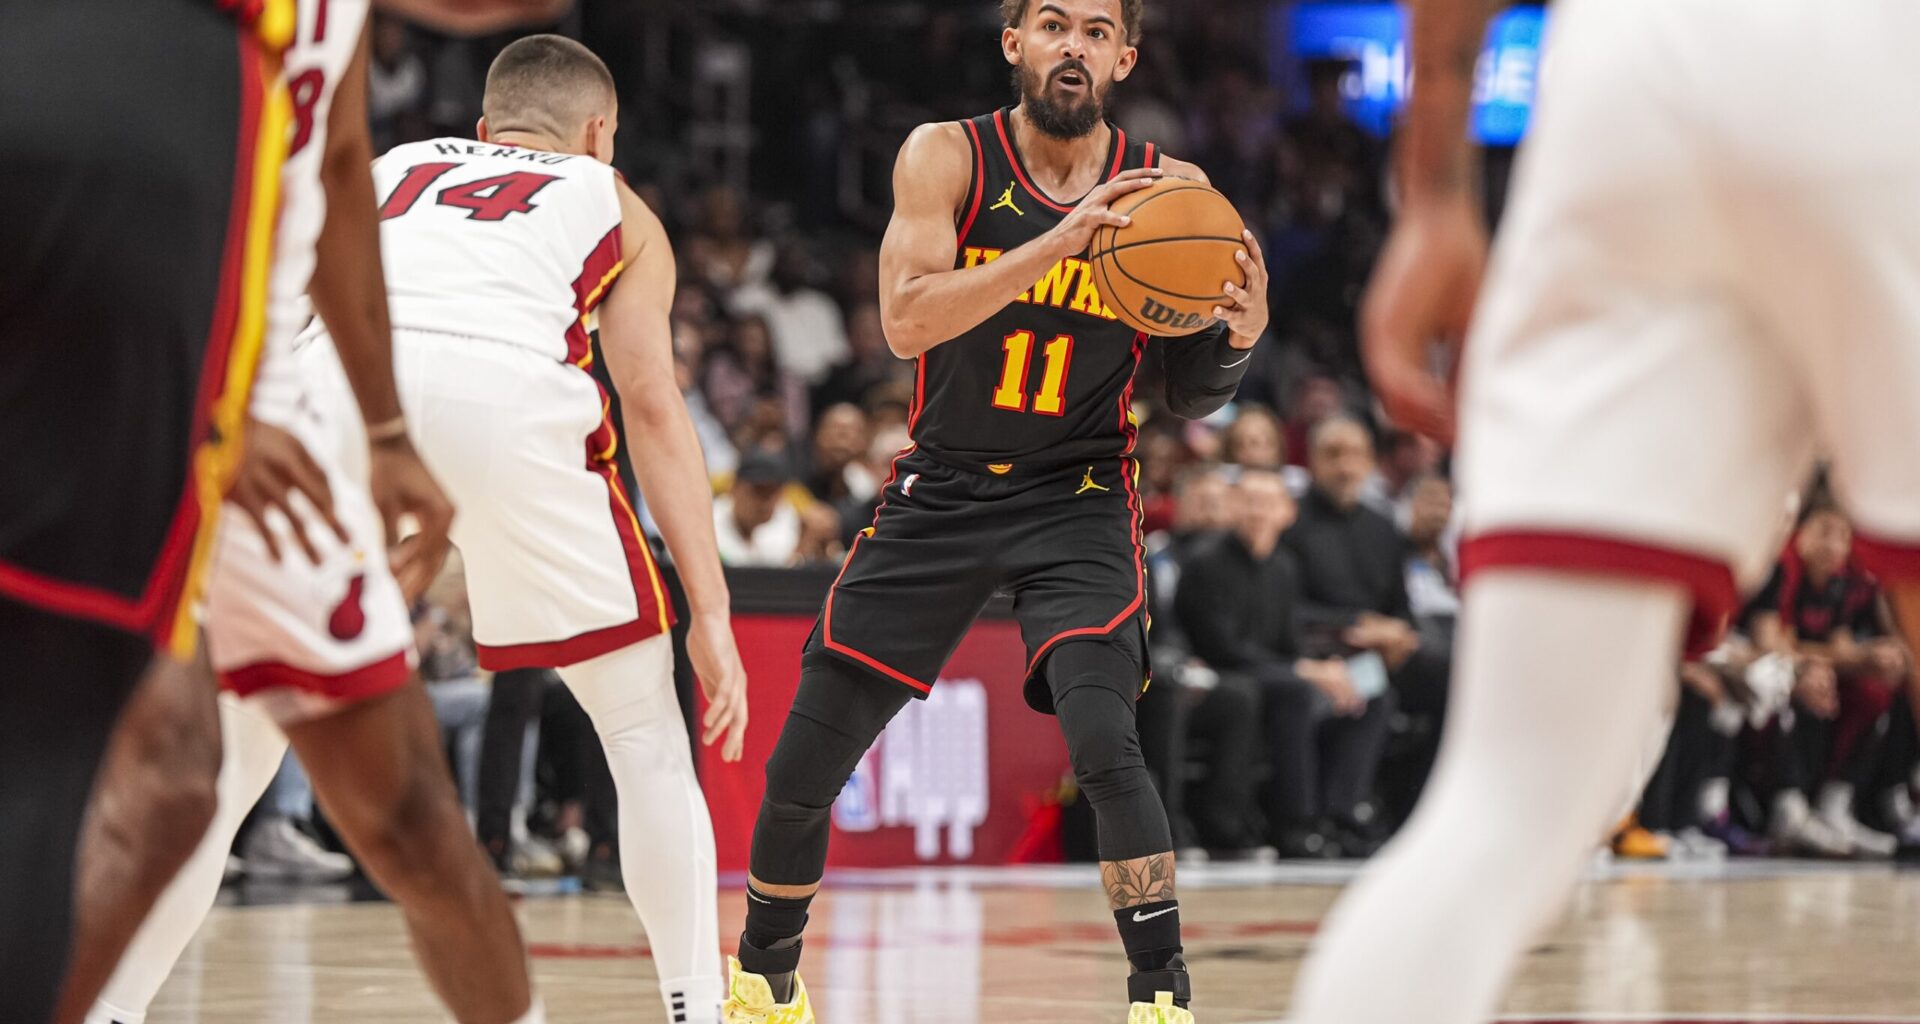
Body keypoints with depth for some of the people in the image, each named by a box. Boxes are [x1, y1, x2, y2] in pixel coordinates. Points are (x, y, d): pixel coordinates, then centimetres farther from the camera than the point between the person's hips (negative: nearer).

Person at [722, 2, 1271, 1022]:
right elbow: (906, 321, -24)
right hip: (940, 492, 1)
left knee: (1103, 744, -26)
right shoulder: (946, 157, -9)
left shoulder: (1168, 190, -6)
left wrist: (1238, 336, -20)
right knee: (801, 769, 6)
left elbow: (1189, 397, 1)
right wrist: (1056, 246, -33)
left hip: (1075, 500, -1)